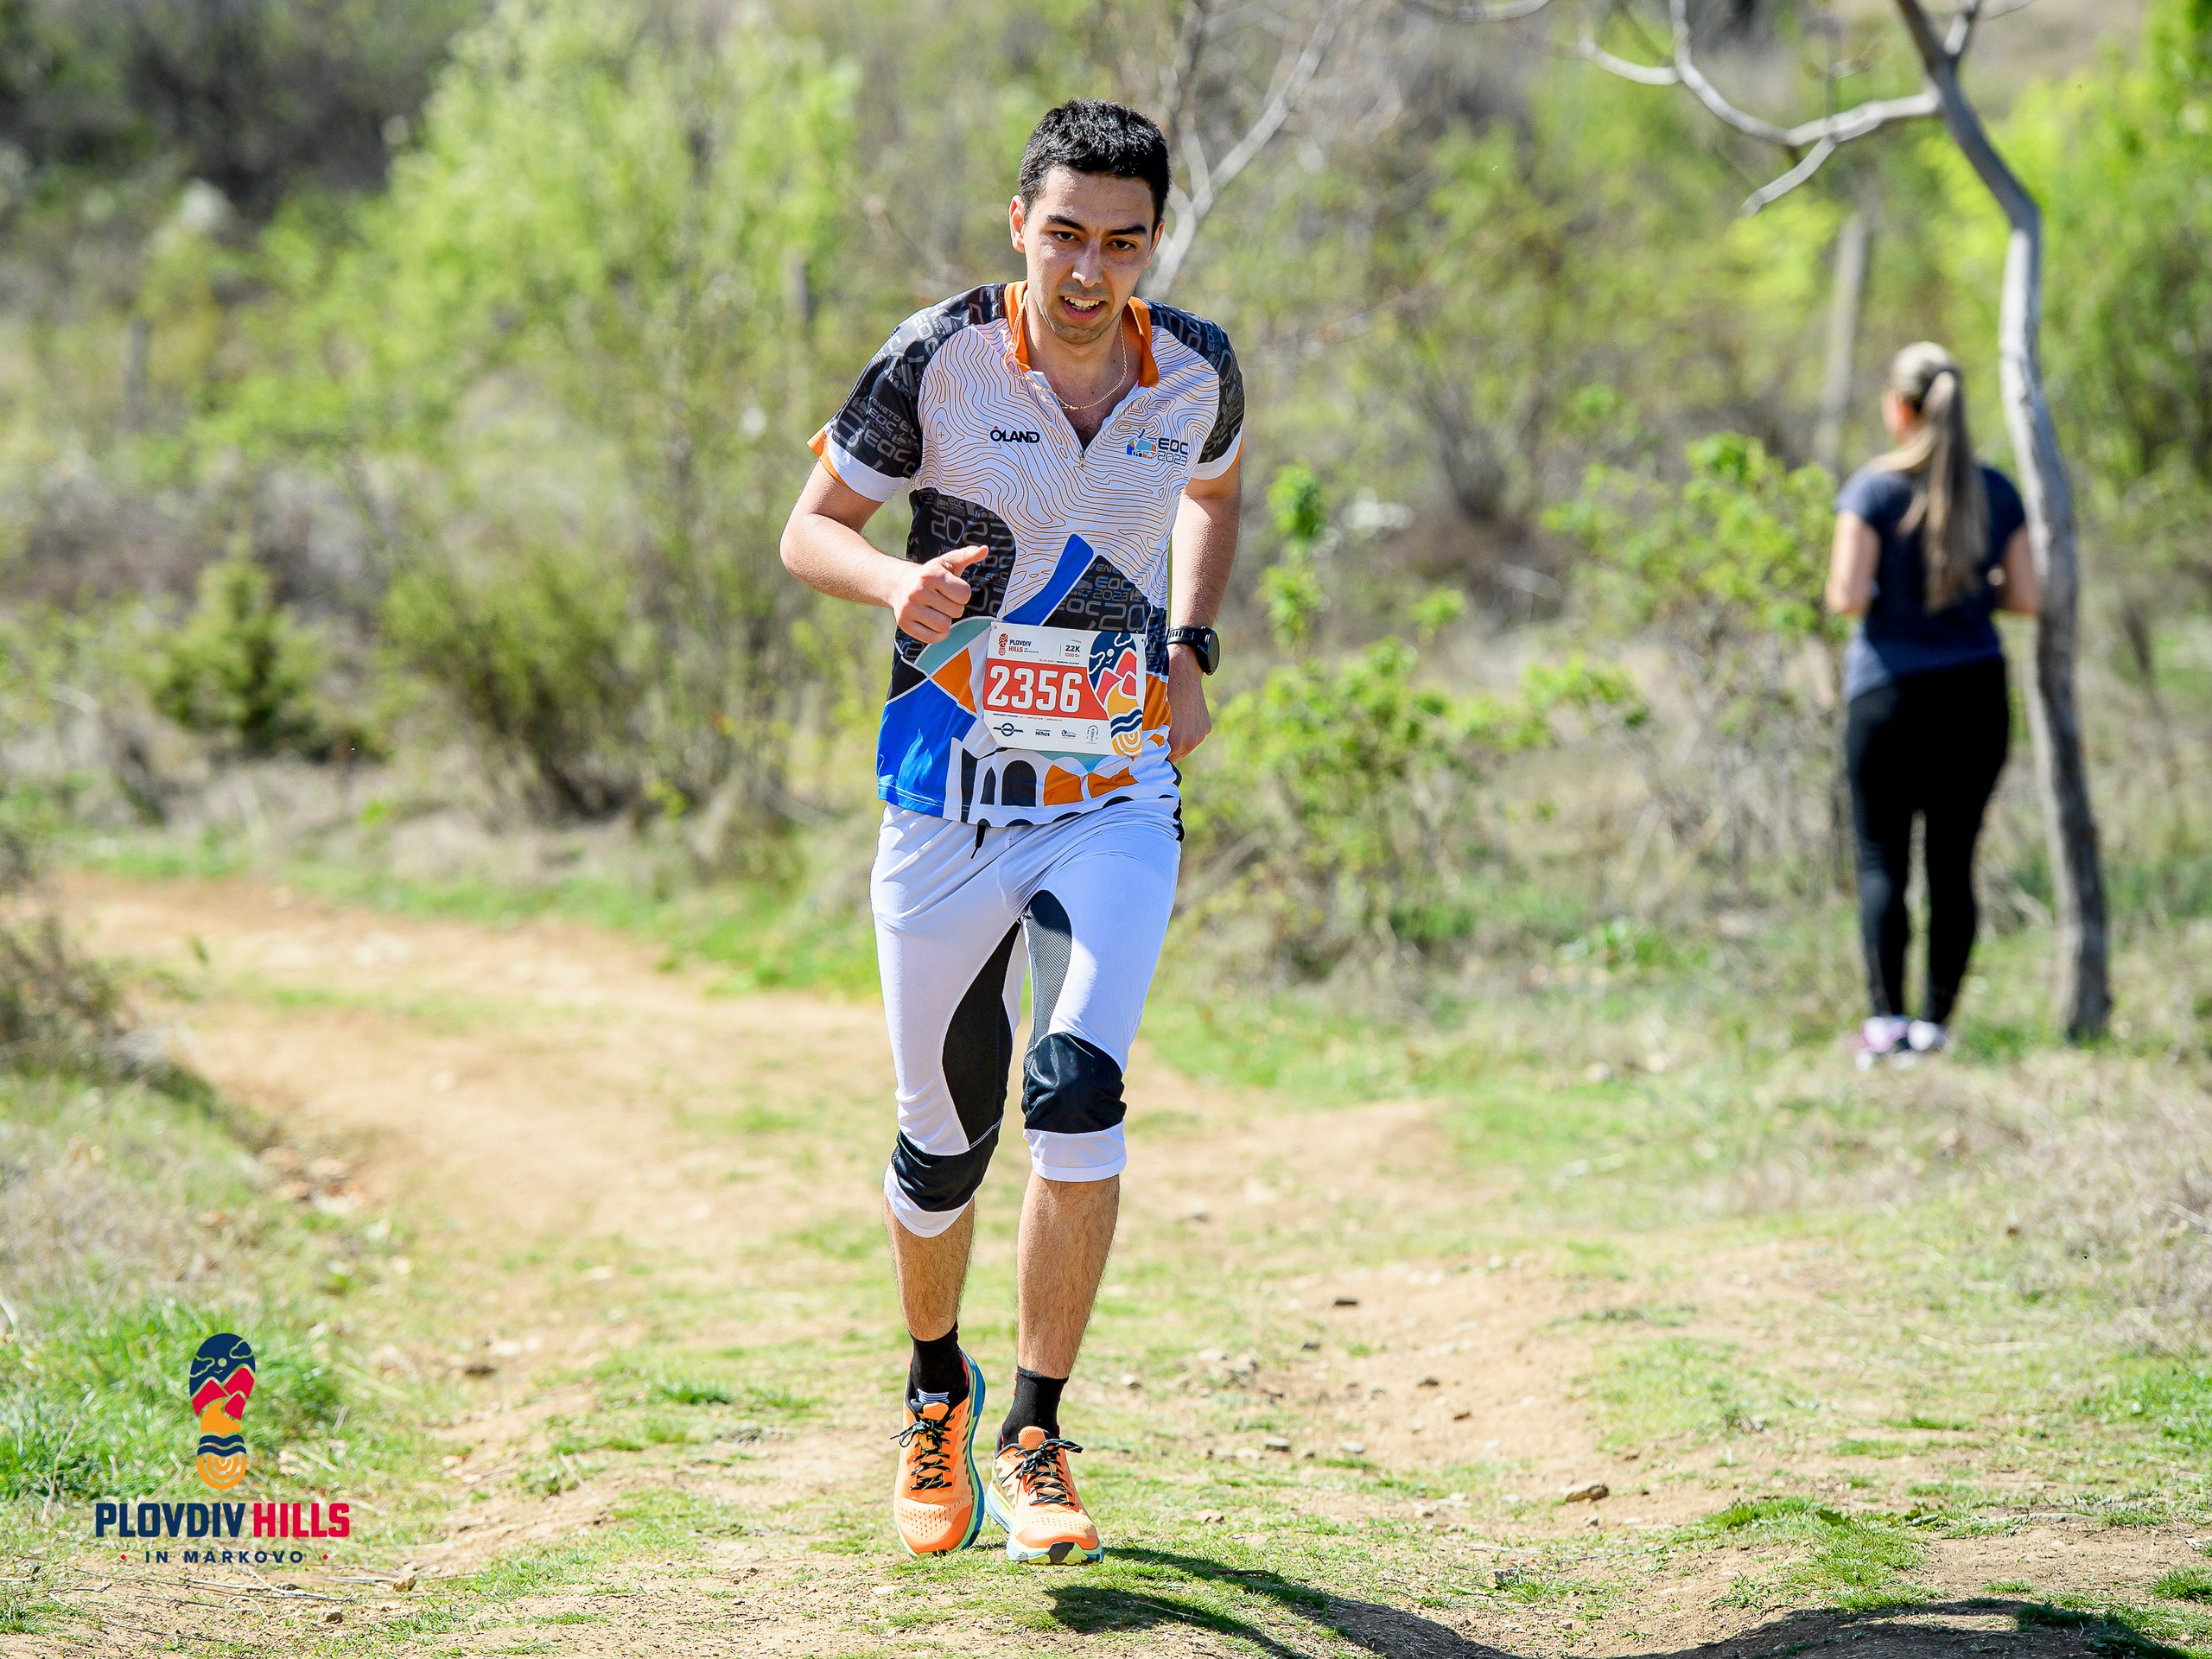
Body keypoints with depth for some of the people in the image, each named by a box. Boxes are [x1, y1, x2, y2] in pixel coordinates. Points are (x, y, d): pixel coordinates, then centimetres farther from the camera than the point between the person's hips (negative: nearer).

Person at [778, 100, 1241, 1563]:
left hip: (1119, 799, 1)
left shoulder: (1196, 372, -3)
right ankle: (938, 1394, 35)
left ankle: (1037, 1442, -5)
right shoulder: (941, 359, -11)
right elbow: (811, 529, -2)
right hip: (951, 796, -1)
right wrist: (896, 582, -24)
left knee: (1078, 1092, -19)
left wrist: (1192, 647, 6)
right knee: (944, 1139, 6)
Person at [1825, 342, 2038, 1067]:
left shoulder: (1873, 488, -6)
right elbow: (2025, 598, 3)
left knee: (1881, 861, 2)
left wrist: (1839, 591, 9)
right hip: (1978, 691, 3)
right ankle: (1936, 1020, 5)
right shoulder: (1996, 491, 4)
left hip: (1892, 694, -3)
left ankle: (1886, 1021, -7)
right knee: (1953, 861, 6)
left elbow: (1850, 596, -13)